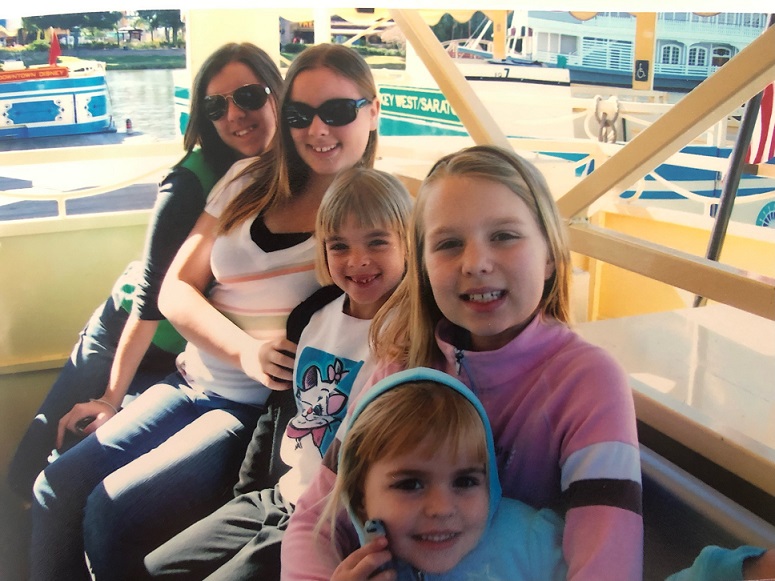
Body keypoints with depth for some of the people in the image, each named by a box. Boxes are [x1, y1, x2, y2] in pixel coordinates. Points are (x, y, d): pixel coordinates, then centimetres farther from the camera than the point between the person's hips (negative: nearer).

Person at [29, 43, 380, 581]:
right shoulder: (251, 180, 8)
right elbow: (177, 290, 4)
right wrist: (246, 350, -12)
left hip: (267, 410, -5)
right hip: (193, 383, 6)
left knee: (113, 511, -16)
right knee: (56, 488, -7)